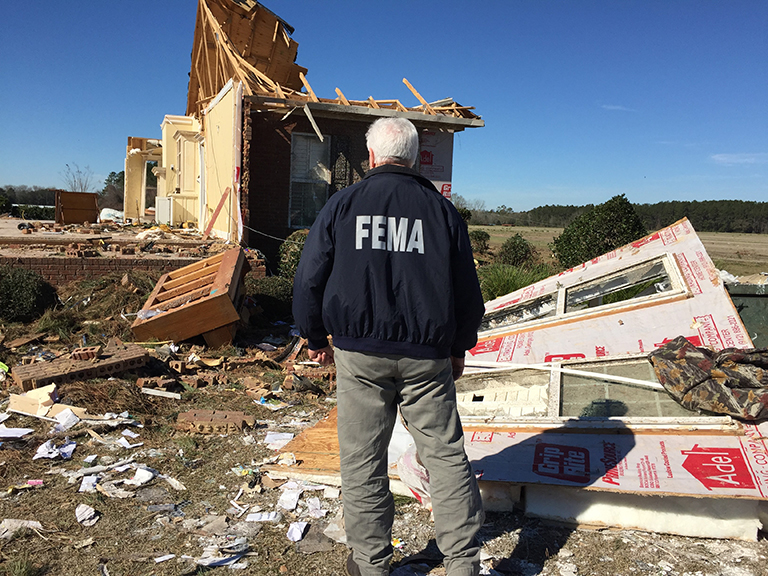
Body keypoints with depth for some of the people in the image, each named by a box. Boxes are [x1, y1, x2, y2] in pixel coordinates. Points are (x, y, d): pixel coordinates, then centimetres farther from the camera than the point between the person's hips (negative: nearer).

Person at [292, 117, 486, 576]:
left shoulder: (343, 204, 2)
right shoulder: (442, 210, 5)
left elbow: (309, 279, 4)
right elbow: (467, 290, 8)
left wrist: (317, 337, 17)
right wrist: (459, 348, 20)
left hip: (359, 353, 0)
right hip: (427, 356, 1)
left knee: (364, 460, 10)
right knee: (446, 454, 9)